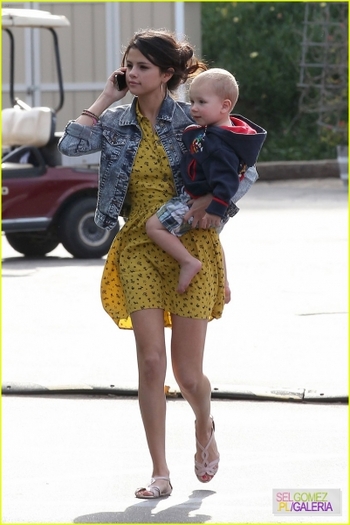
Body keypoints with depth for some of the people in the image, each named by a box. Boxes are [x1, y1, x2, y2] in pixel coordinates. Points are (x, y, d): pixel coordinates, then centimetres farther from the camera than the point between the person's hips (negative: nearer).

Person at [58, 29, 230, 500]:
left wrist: (209, 199, -10)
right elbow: (71, 145, -12)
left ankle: (205, 427, 35)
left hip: (190, 246, -2)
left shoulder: (191, 120, -1)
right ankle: (160, 473, -1)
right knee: (151, 362, -9)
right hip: (140, 249, 2)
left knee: (187, 372, -1)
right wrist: (106, 98, -3)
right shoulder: (116, 122, 6)